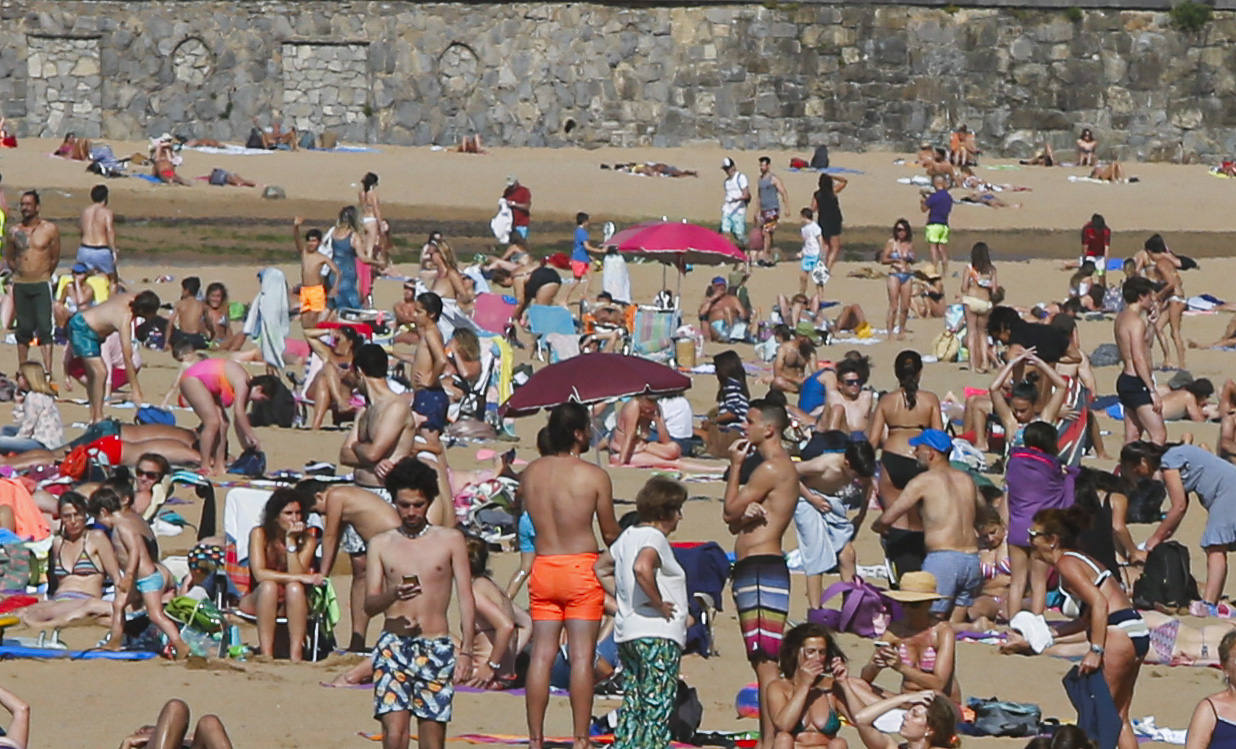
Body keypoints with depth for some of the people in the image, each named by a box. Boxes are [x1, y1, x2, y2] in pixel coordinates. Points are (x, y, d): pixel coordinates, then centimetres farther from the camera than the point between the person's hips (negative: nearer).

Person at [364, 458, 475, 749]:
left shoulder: (450, 540, 7)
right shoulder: (381, 544, 9)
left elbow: (465, 599, 5)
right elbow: (369, 605, 5)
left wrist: (466, 651, -4)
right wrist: (393, 594, -18)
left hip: (437, 648, 0)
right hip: (393, 645, 0)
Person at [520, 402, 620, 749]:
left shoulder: (530, 473, 2)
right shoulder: (594, 476, -8)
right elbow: (610, 532, -1)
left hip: (542, 568, 4)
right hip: (581, 568, -4)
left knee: (541, 655, 5)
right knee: (581, 656, -2)